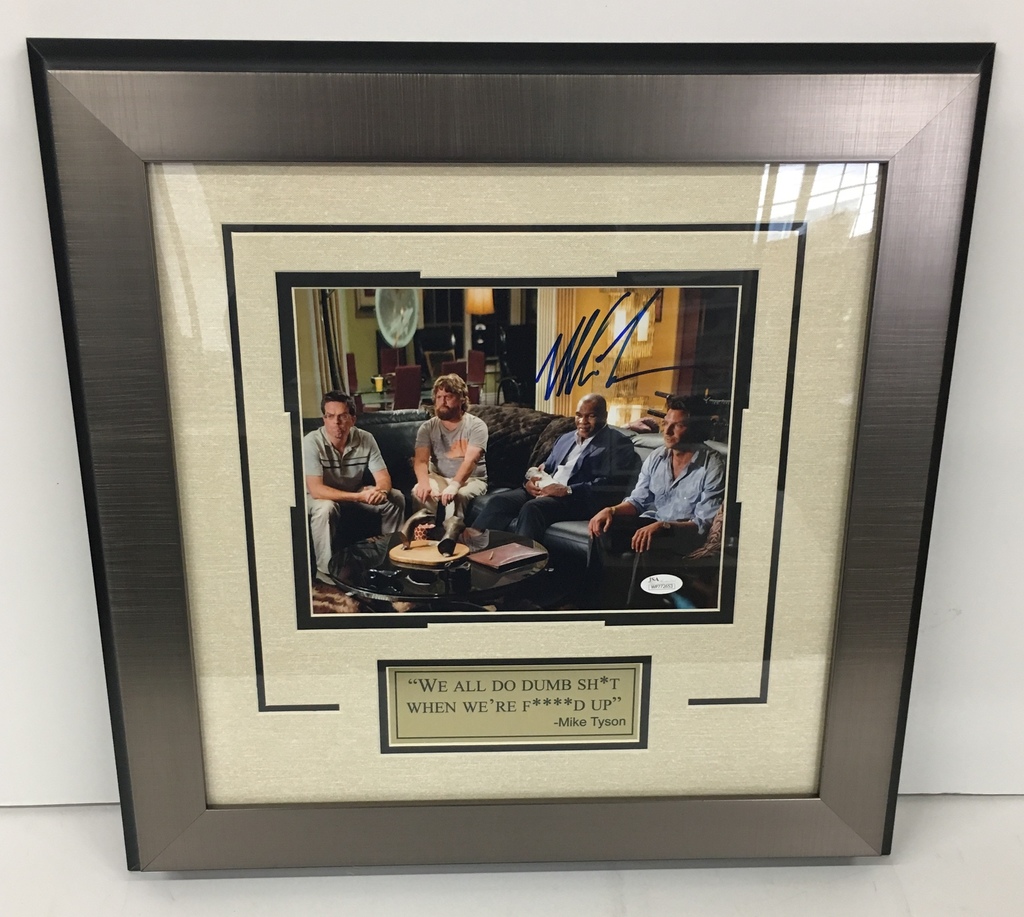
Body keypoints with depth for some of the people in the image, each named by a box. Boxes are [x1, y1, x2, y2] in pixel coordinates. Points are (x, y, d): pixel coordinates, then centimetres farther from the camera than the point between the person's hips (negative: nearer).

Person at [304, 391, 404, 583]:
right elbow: (316, 490, -33)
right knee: (326, 507, -37)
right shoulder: (311, 442, -26)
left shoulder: (365, 439, -14)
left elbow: (384, 477, -13)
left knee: (395, 498, -12)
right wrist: (359, 496, -41)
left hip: (356, 494, 4)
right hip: (322, 497, -4)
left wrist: (380, 490, -40)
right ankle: (325, 569, -19)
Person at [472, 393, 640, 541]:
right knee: (498, 500, -16)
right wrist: (531, 480, 0)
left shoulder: (618, 443, 1)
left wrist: (568, 490, -20)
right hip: (544, 492, 7)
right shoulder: (565, 438, 24)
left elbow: (612, 486, -12)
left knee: (533, 507, -34)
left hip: (579, 499, -7)